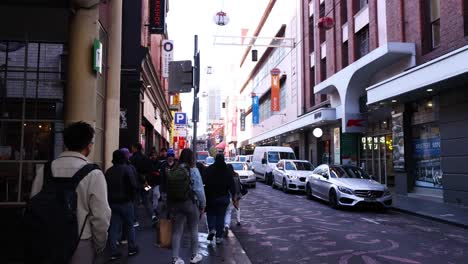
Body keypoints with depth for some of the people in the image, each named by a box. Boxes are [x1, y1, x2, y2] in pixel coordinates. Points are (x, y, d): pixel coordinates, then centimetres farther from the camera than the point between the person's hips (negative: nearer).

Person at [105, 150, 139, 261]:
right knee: (129, 226, 9)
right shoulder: (127, 169, -10)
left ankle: (113, 252, 8)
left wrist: (110, 198, 12)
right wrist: (131, 197, -2)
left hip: (112, 202, 5)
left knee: (113, 227, 6)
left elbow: (106, 187, 8)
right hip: (125, 202, -4)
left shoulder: (108, 171, 8)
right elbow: (133, 185, -18)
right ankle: (132, 248, 19)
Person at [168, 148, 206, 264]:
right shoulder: (193, 170, -12)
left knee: (177, 231, 9)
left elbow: (168, 188, -1)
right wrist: (203, 204, -3)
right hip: (190, 203, -3)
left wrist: (170, 204, 8)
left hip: (175, 204, 4)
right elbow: (199, 189, -14)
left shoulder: (173, 171, 0)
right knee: (193, 230, 13)